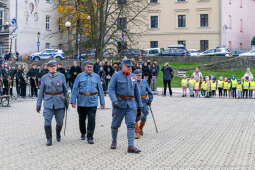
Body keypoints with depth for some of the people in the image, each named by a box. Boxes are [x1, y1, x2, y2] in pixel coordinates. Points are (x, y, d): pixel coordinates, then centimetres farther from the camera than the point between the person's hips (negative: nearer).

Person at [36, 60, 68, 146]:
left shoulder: (61, 76, 2)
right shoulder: (44, 78, 1)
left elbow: (65, 89, 9)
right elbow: (41, 91, 6)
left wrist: (66, 101, 10)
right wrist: (38, 104, 4)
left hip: (59, 102, 1)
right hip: (48, 102, -1)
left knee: (60, 122, 6)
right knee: (47, 122, -9)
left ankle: (58, 133, 36)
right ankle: (49, 139, 4)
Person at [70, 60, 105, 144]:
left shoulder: (96, 76, 7)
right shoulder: (80, 76, 4)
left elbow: (100, 90, 9)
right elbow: (75, 89, 1)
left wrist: (102, 102, 6)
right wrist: (73, 101, -7)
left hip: (92, 102, -1)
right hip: (81, 102, 1)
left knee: (91, 120, -9)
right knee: (82, 119, 13)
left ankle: (90, 137, -1)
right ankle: (83, 133, 35)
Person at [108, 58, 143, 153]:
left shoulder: (133, 77, 9)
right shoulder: (116, 76, -4)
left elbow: (137, 92, 14)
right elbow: (111, 89, -12)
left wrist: (139, 106, 13)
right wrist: (114, 101, -26)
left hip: (131, 104, 3)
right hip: (119, 104, -3)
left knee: (131, 124, -9)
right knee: (115, 124, 9)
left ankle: (131, 146, -13)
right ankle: (114, 141, 33)